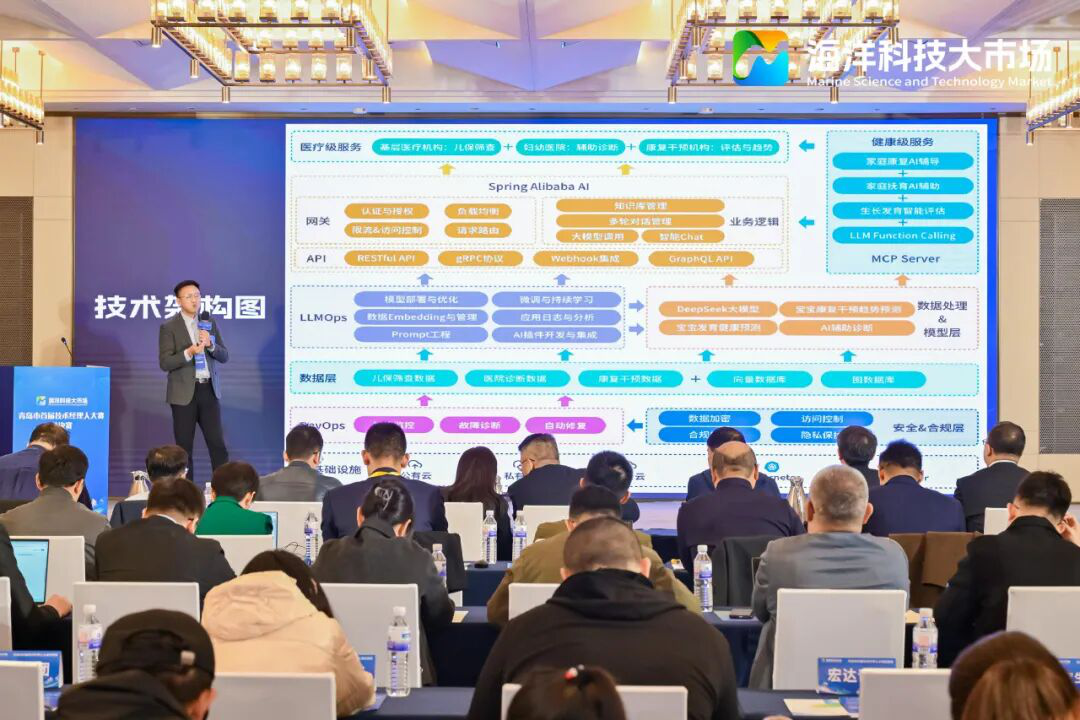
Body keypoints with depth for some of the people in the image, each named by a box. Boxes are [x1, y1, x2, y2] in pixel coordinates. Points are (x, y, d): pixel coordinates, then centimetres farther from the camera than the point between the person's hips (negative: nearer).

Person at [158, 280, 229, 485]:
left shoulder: (210, 322, 10)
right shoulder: (169, 327, -2)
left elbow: (224, 356, 7)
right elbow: (165, 363, -9)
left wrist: (210, 344, -12)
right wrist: (189, 352, -22)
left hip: (209, 390, 3)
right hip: (184, 393, -3)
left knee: (218, 444, 0)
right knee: (184, 446, 3)